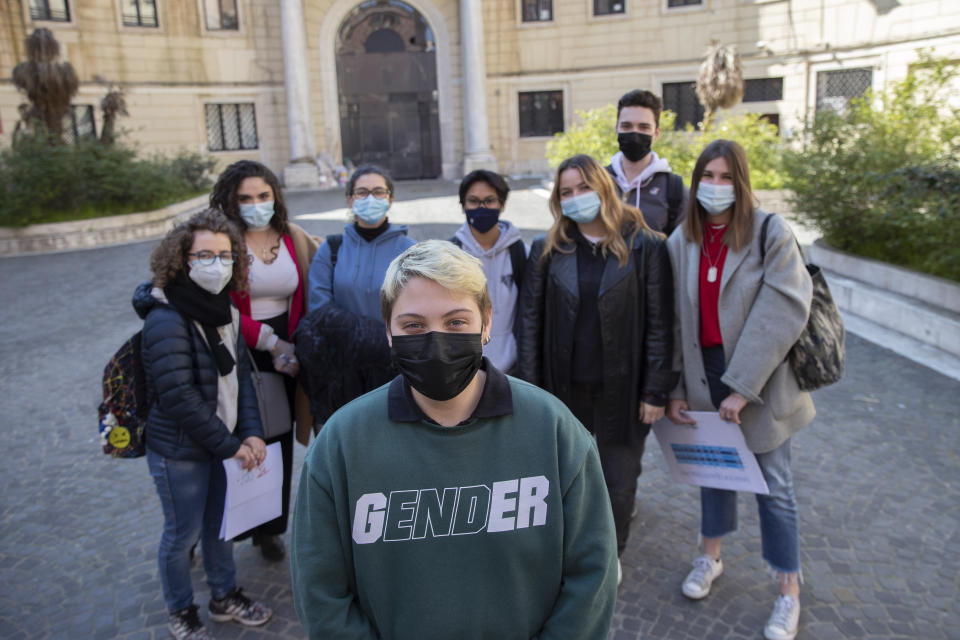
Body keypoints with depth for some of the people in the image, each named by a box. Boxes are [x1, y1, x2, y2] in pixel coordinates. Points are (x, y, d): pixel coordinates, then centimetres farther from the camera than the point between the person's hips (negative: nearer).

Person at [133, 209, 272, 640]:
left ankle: (224, 596, 42)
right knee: (184, 533, 11)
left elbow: (240, 376, 5)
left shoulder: (224, 311, 3)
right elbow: (179, 398, -24)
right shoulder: (165, 321, -22)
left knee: (220, 522, 21)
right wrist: (231, 446, -18)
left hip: (223, 442, 7)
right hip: (179, 451, -7)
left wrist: (251, 433, -7)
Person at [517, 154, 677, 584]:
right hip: (565, 388, 2)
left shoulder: (645, 246, -5)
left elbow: (660, 323, -5)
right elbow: (530, 320, 3)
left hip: (621, 389, -1)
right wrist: (531, 387, -1)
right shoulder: (548, 250, 1)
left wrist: (655, 391, -7)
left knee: (618, 485, 12)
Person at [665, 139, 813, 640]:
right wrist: (674, 388, -1)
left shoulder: (770, 232, -11)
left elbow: (783, 311, -18)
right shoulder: (681, 241, 2)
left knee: (773, 485, 7)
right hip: (704, 377, 4)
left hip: (760, 381, -3)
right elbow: (673, 320, 3)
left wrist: (741, 387, -20)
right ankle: (711, 556, 41)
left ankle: (789, 590, 26)